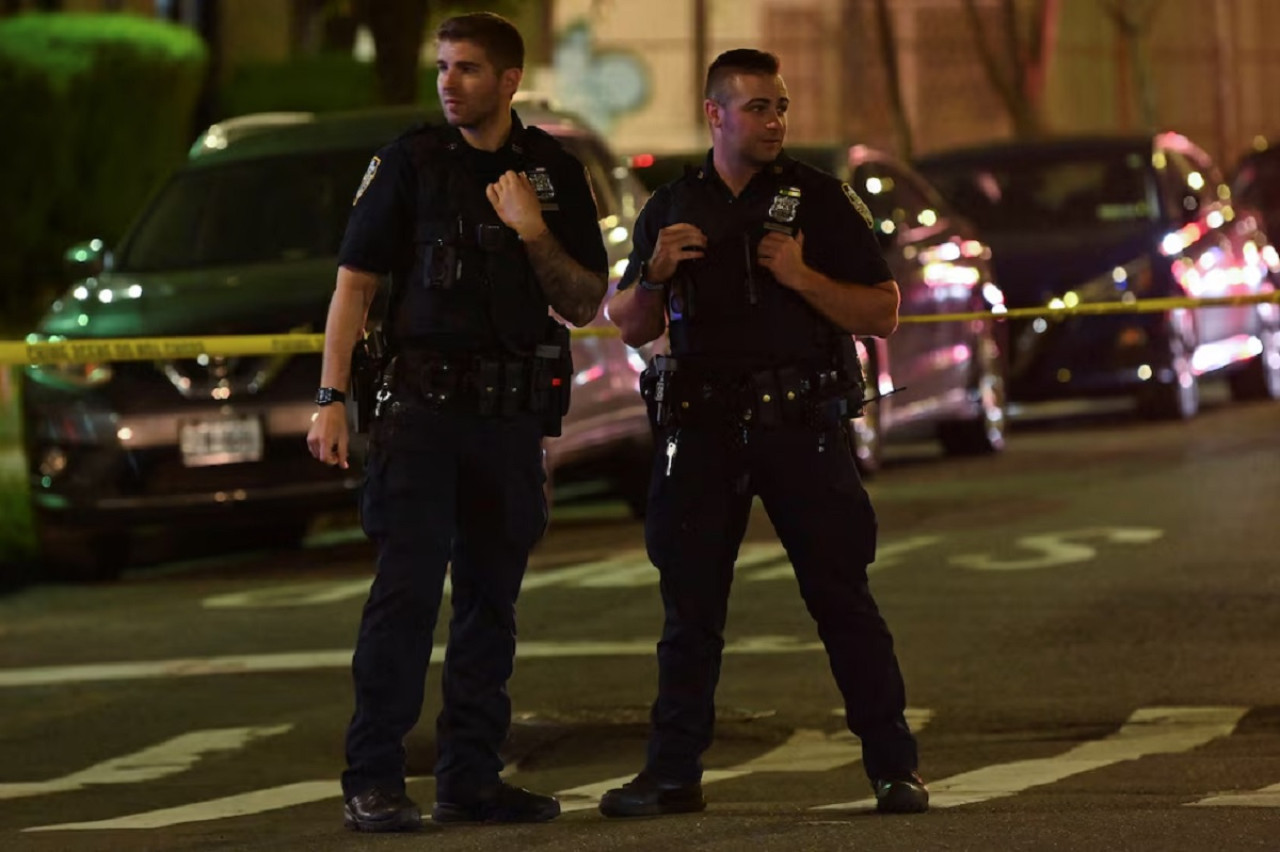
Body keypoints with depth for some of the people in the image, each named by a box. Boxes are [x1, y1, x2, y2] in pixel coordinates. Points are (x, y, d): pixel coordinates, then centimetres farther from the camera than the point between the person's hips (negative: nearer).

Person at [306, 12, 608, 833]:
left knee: (491, 597, 7)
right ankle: (374, 781, -12)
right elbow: (356, 280, 1)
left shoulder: (555, 172, 8)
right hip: (422, 403, -3)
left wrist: (535, 236, -10)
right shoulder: (410, 163, 1)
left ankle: (471, 778, 13)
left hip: (514, 416, 3)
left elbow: (585, 306, 7)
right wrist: (331, 397, -7)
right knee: (407, 588, -11)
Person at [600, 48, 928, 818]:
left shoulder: (821, 200, 2)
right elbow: (633, 328, 13)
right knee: (690, 604, 3)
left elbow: (882, 313, -1)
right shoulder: (672, 210, 10)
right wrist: (653, 275, -8)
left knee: (841, 597, -2)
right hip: (702, 428, 2)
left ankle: (896, 767, 3)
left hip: (802, 425, -2)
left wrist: (803, 277, -15)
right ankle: (673, 774, 9)